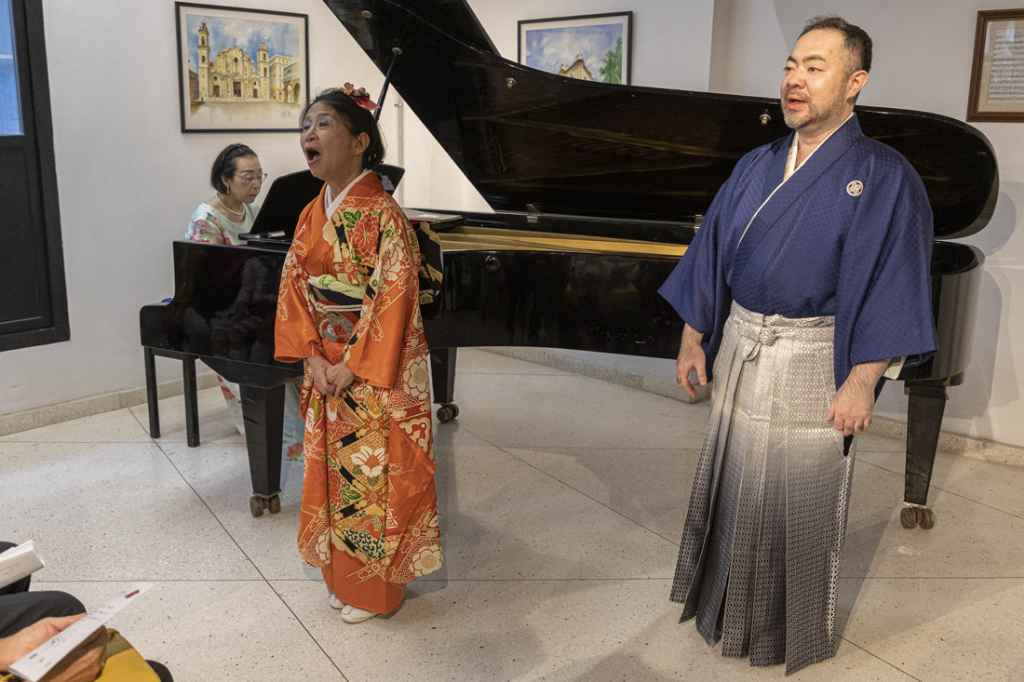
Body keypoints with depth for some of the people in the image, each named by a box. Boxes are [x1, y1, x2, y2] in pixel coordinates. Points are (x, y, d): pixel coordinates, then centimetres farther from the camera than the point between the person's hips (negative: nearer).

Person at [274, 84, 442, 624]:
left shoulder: (382, 214, -16)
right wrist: (312, 358, -6)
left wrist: (352, 367, -19)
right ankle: (342, 574, 34)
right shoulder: (312, 215, 6)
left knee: (375, 474, 4)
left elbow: (395, 298, -20)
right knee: (333, 469, 16)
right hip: (325, 371, 7)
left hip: (374, 374, -7)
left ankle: (377, 587, 22)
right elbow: (293, 287, 6)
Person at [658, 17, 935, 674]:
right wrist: (695, 341, 7)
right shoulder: (756, 166, 6)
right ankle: (729, 603, 38)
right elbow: (711, 257, 9)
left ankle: (792, 631, 29)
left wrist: (861, 384, -17)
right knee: (735, 485, 16)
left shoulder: (883, 176, -10)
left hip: (812, 361, -5)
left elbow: (890, 286, -13)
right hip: (739, 350, 5)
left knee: (799, 497, 7)